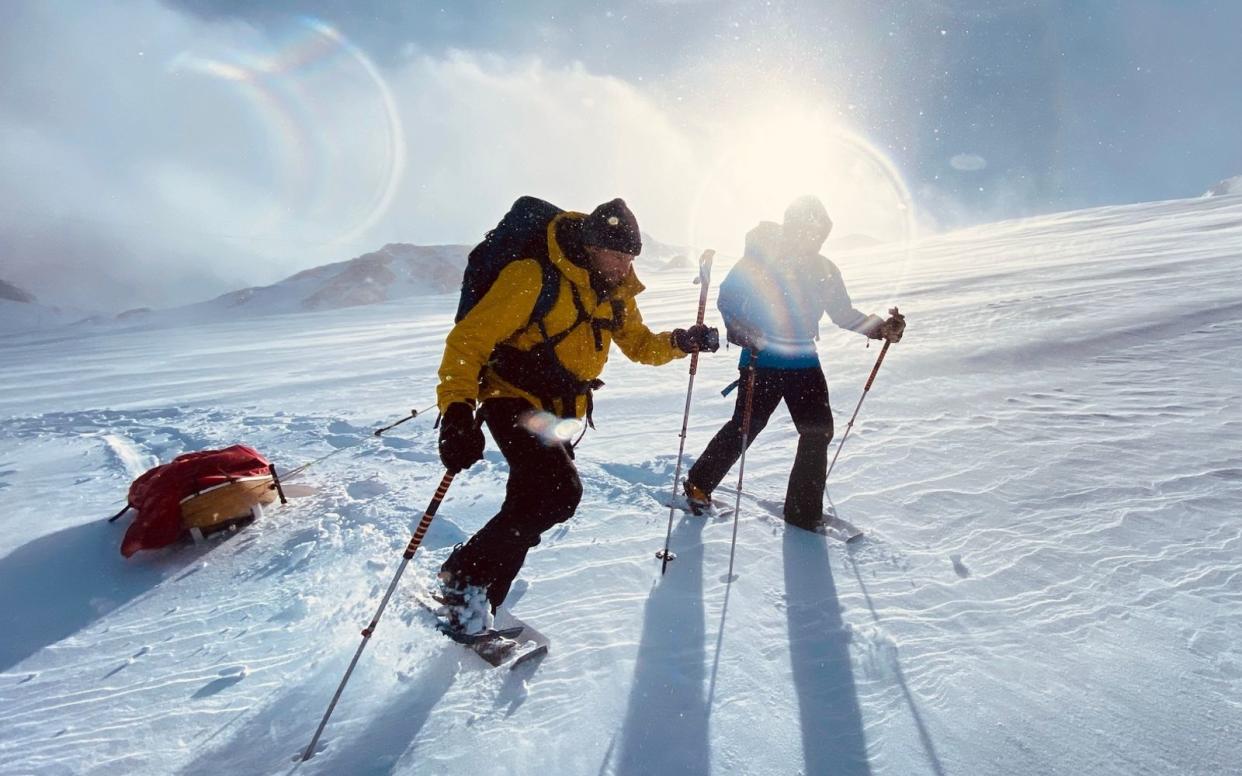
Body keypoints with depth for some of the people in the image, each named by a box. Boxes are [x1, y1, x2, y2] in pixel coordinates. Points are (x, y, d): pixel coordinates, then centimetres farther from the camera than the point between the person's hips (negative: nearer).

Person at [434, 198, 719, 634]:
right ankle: (463, 579, -5)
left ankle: (478, 599, 29)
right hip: (512, 399, -7)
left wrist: (681, 342, -2)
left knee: (529, 502, 10)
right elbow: (469, 339, -19)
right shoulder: (534, 278, -18)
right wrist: (457, 410, -30)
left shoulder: (616, 295, 6)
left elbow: (639, 345, 18)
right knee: (559, 491, -23)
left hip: (560, 414, 8)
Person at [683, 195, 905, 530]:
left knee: (819, 430, 1)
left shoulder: (824, 269, 9)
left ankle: (804, 510, 14)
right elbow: (727, 298, -8)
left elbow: (843, 313, 15)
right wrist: (740, 331, -25)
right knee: (746, 426, -3)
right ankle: (698, 484, 19)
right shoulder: (761, 258, -7)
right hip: (762, 360, -5)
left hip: (804, 361, 6)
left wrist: (881, 328, 1)